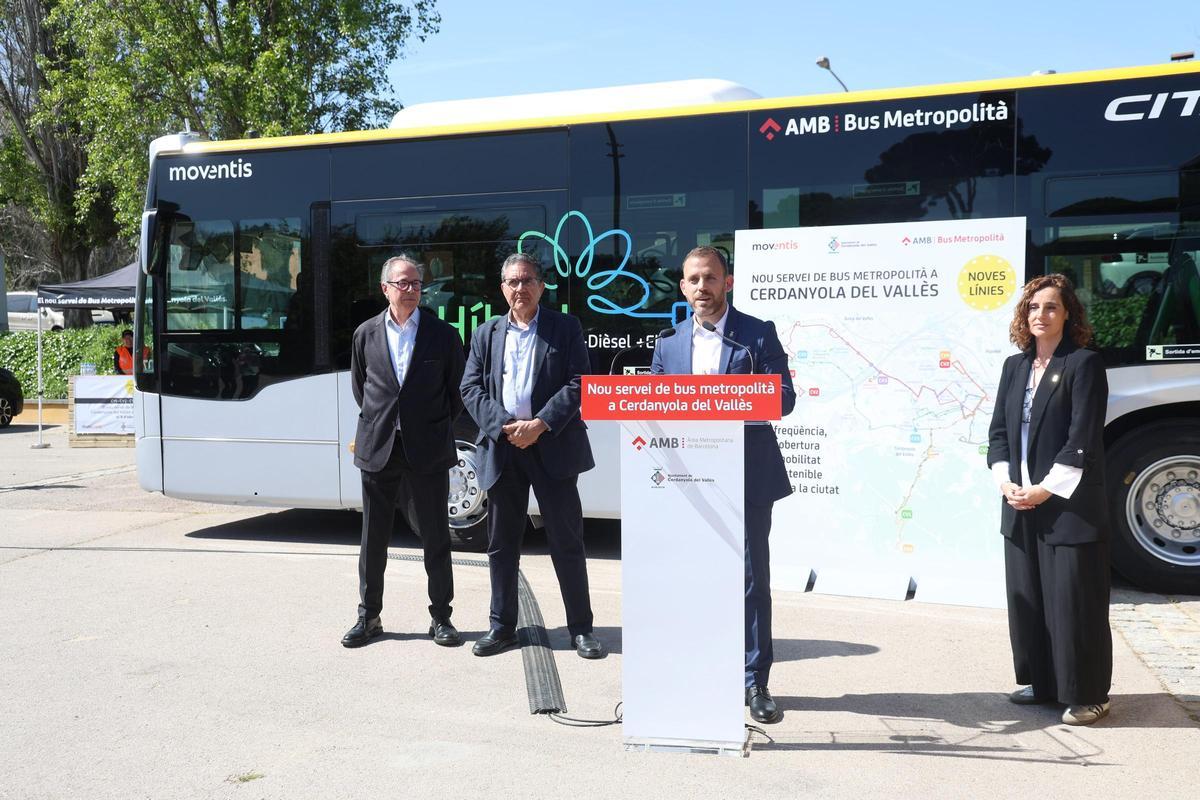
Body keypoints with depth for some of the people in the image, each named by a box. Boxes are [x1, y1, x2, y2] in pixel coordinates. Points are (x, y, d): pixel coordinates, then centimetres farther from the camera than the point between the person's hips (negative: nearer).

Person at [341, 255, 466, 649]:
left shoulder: (443, 334, 0)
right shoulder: (366, 334, 6)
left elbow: (458, 390, 7)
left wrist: (437, 427, 7)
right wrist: (378, 423, 14)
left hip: (427, 452, -2)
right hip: (377, 450, 2)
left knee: (435, 537, 4)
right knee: (373, 538, 9)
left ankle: (440, 617, 15)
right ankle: (369, 616, 21)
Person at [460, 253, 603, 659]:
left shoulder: (565, 328, 4)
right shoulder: (486, 334, 12)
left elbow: (578, 383, -4)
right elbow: (471, 388, 5)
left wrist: (540, 424, -15)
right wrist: (503, 427, -10)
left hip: (553, 447, -3)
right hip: (500, 449, 3)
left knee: (567, 541, 2)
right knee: (501, 543, 10)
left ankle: (581, 627, 13)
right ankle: (502, 625, 21)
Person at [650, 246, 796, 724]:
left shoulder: (758, 334, 1)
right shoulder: (668, 345, 12)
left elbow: (783, 398, -6)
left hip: (746, 478, -3)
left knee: (752, 580, 2)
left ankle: (755, 681, 12)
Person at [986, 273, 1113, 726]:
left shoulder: (1084, 364, -6)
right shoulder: (1014, 366, 12)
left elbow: (1083, 437, -12)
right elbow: (998, 429, 10)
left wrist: (1046, 489, -16)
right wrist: (1005, 481, -4)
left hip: (1069, 507, -6)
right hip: (1020, 505, 6)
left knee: (1074, 601, 0)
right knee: (1026, 598, 12)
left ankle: (1087, 695, 12)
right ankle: (1041, 683, 26)